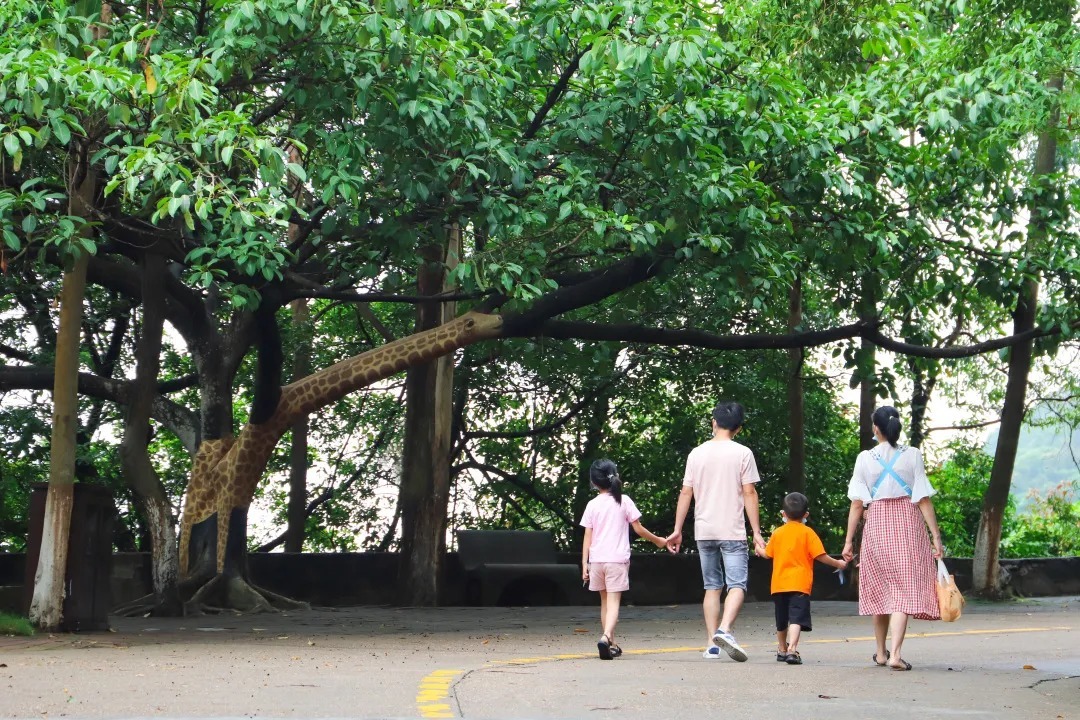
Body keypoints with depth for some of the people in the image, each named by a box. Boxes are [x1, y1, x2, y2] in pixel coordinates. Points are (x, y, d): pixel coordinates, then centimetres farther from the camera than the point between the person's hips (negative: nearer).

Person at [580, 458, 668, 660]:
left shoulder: (592, 505, 4)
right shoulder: (624, 501, 0)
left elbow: (587, 536, 3)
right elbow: (638, 529, 2)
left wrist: (585, 563, 5)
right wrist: (658, 540, 16)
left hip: (597, 560, 3)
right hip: (617, 559, -2)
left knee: (605, 601, 15)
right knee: (613, 602, -7)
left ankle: (611, 645, 20)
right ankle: (606, 636, -30)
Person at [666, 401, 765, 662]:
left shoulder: (697, 453, 6)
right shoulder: (742, 454, -3)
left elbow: (686, 493, 6)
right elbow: (749, 494, -5)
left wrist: (677, 530, 11)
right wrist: (756, 532, -2)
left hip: (703, 532, 4)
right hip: (732, 532, -4)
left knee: (712, 586, 11)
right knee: (737, 584, -3)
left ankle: (712, 644, 8)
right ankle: (724, 629, -26)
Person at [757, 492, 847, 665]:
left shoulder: (778, 533, 8)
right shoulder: (807, 533, -3)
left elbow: (767, 554, 19)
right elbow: (820, 556, -7)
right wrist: (837, 563, 8)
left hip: (779, 584, 4)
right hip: (799, 584, -4)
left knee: (782, 621, 18)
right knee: (796, 618, -14)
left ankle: (782, 650, 32)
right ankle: (792, 650, -31)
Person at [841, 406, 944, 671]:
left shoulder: (865, 458, -1)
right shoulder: (912, 456, -2)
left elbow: (857, 503, -2)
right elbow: (924, 500, -6)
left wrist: (849, 541, 2)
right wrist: (935, 536, -3)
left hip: (877, 526, 1)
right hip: (908, 524, -1)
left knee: (880, 589, 14)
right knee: (904, 588, -4)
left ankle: (881, 652, 26)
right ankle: (895, 653, -18)